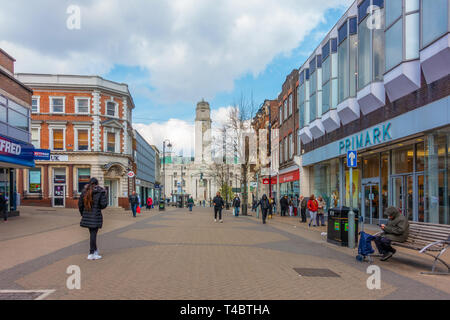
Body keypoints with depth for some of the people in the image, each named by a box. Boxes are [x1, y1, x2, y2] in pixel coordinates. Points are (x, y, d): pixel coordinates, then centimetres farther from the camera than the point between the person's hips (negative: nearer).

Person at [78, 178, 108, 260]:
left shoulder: (85, 191, 6)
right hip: (96, 216, -5)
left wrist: (82, 214, 20)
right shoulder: (100, 192, -7)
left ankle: (95, 250, 31)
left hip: (86, 216, 5)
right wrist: (105, 197, 7)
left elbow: (80, 204, 9)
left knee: (92, 233, 18)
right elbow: (103, 204, -11)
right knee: (93, 234, 1)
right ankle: (91, 254, 4)